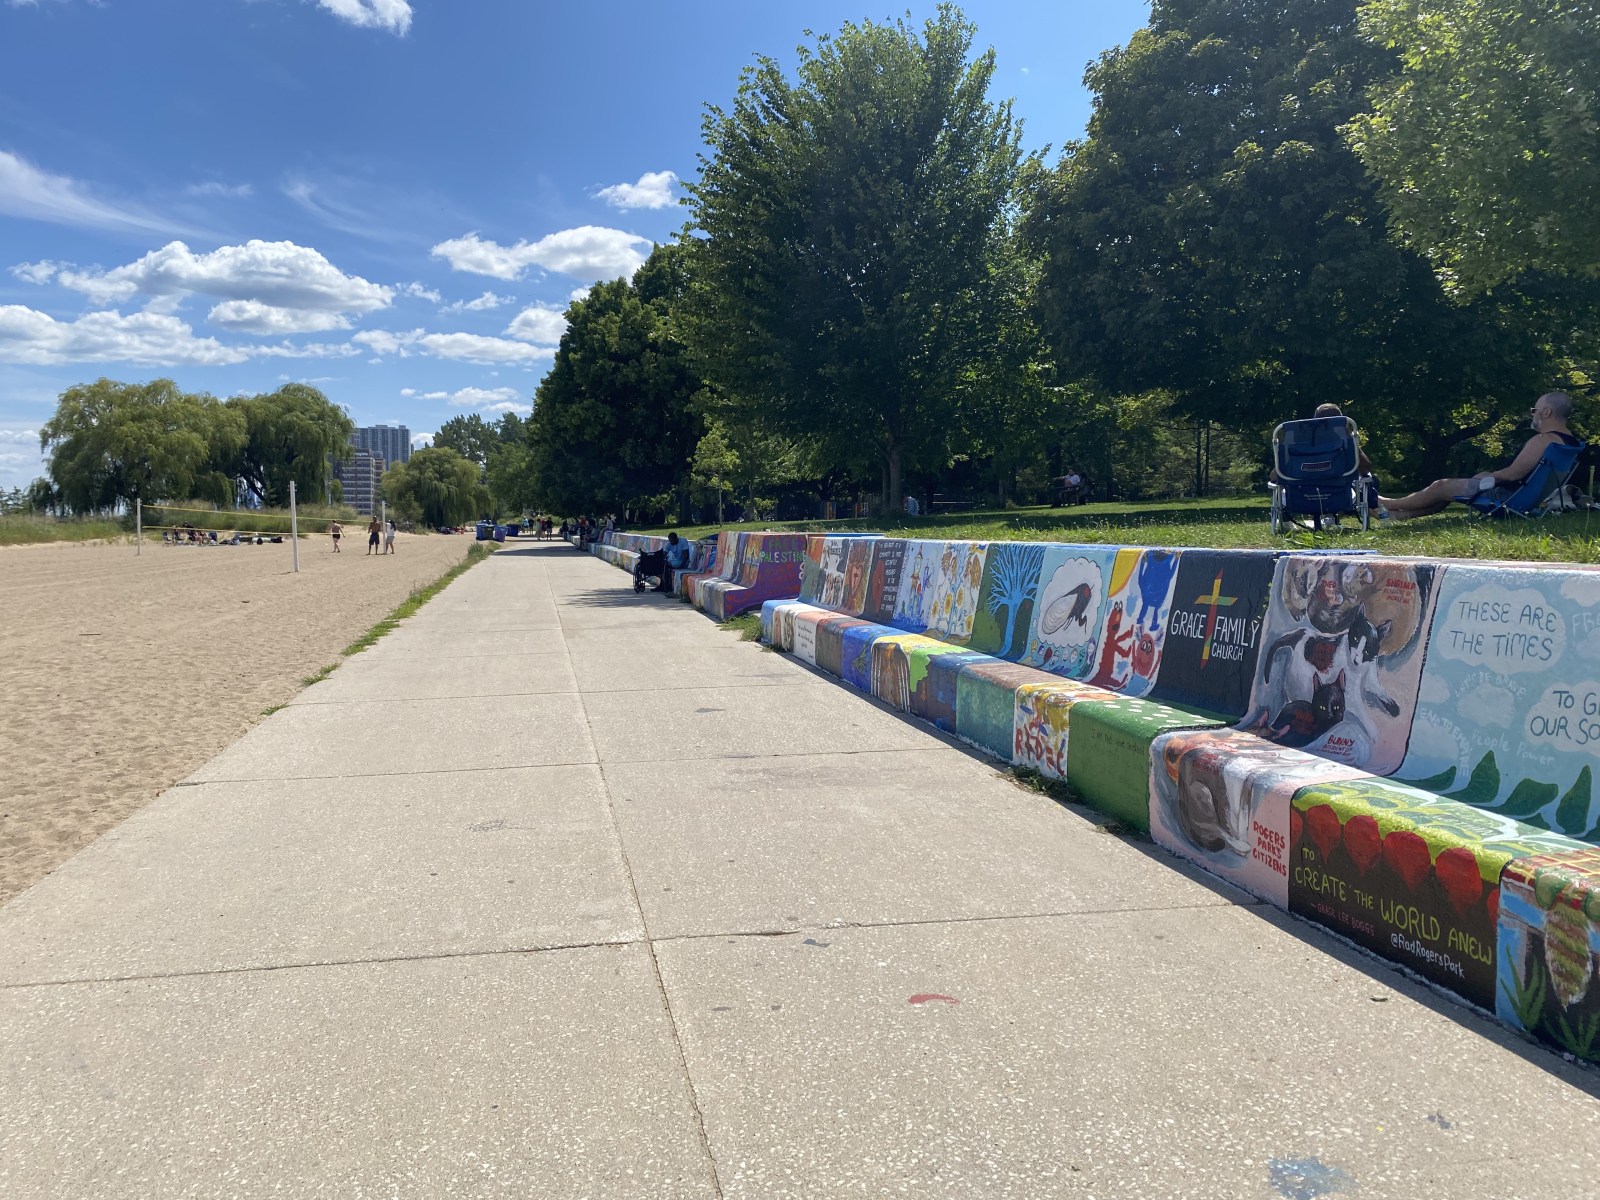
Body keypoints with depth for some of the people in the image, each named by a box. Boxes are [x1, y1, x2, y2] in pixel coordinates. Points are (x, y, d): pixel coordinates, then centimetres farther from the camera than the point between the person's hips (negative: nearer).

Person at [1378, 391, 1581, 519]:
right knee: (1449, 487, 18)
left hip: (1509, 496, -10)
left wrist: (1488, 476, -6)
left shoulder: (1543, 440, -22)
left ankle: (1387, 505, 15)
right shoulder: (1570, 440, 11)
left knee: (1440, 487, 0)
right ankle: (1400, 514, 21)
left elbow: (1513, 473, -24)